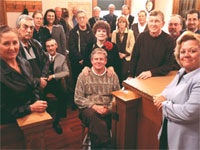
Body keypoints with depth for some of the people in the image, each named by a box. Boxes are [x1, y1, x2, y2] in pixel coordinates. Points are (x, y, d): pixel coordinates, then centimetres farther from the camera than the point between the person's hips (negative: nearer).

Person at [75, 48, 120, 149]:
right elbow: (78, 99, 3)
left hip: (108, 111, 2)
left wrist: (109, 108, -12)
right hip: (89, 109, -1)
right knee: (92, 115, -35)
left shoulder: (112, 76, 13)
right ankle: (106, 145, -21)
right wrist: (94, 106, -11)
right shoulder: (83, 76, 9)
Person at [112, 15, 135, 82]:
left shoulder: (130, 32, 0)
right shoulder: (114, 33, 10)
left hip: (126, 57, -2)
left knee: (125, 74, -7)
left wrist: (125, 54, -10)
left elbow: (132, 45, -3)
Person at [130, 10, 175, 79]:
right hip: (139, 77, 2)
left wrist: (151, 72, -19)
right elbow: (134, 57, 7)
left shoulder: (169, 40, -8)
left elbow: (169, 65, -9)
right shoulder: (142, 36, 0)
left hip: (158, 79, -1)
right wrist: (131, 75, 1)